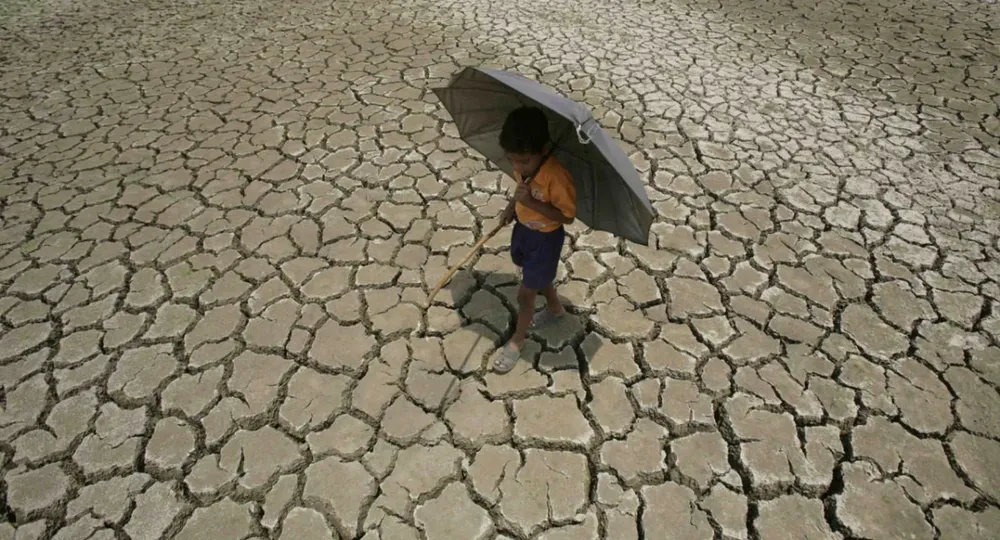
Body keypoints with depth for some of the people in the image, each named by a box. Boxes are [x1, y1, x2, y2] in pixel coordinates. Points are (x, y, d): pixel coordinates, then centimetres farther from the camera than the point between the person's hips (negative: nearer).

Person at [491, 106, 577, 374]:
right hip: (523, 227, 7)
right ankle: (555, 308, 58)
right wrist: (512, 207, -5)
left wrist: (531, 202, -35)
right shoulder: (525, 162, -12)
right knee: (538, 277, 29)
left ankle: (517, 341, 30)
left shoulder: (556, 174, -34)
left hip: (545, 238, -7)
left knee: (525, 293, 6)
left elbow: (567, 216, -27)